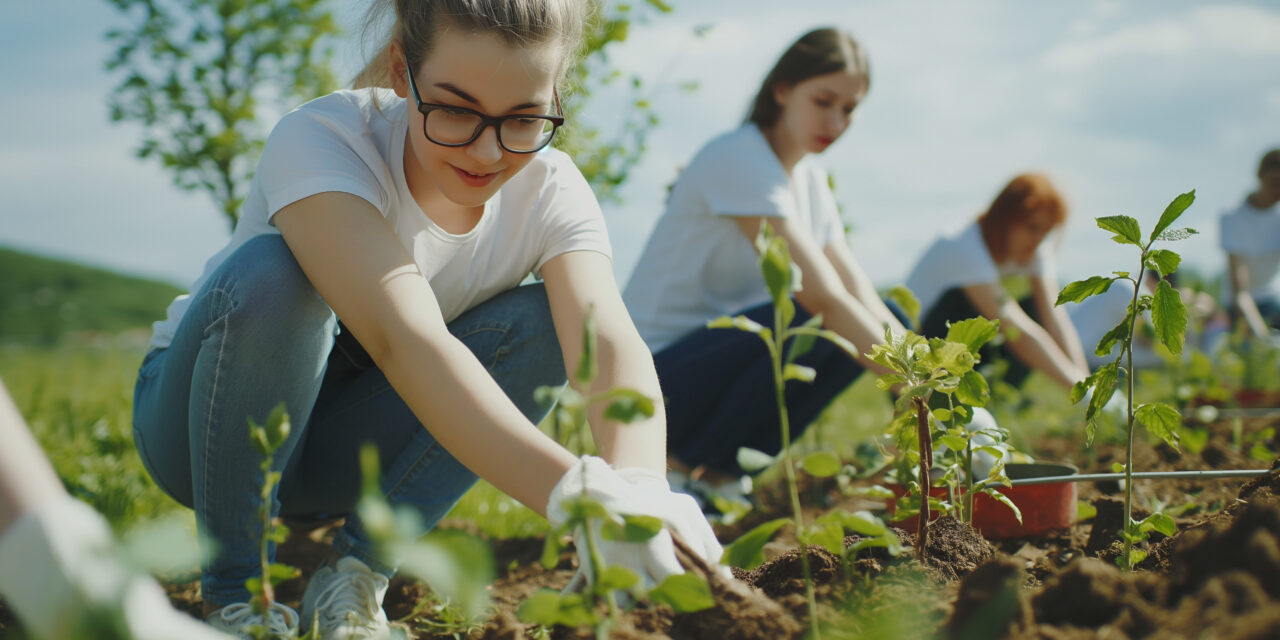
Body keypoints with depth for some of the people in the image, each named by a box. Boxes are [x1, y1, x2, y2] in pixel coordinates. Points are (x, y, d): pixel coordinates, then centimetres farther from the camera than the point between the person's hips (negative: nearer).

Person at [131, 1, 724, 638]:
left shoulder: (548, 190, -16)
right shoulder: (319, 141, -30)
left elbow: (612, 345, -34)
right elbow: (404, 337, -46)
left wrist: (638, 490, -56)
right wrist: (574, 493, -60)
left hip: (342, 452, 3)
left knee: (542, 321, -21)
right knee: (269, 276, -35)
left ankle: (357, 573, -12)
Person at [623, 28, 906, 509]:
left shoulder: (810, 180, 9)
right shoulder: (738, 160, -19)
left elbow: (859, 292, 1)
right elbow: (821, 294, -28)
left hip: (724, 354, 9)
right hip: (655, 373, -9)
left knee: (879, 325, -2)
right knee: (814, 324, -30)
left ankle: (721, 468, 1)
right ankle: (680, 467, -12)